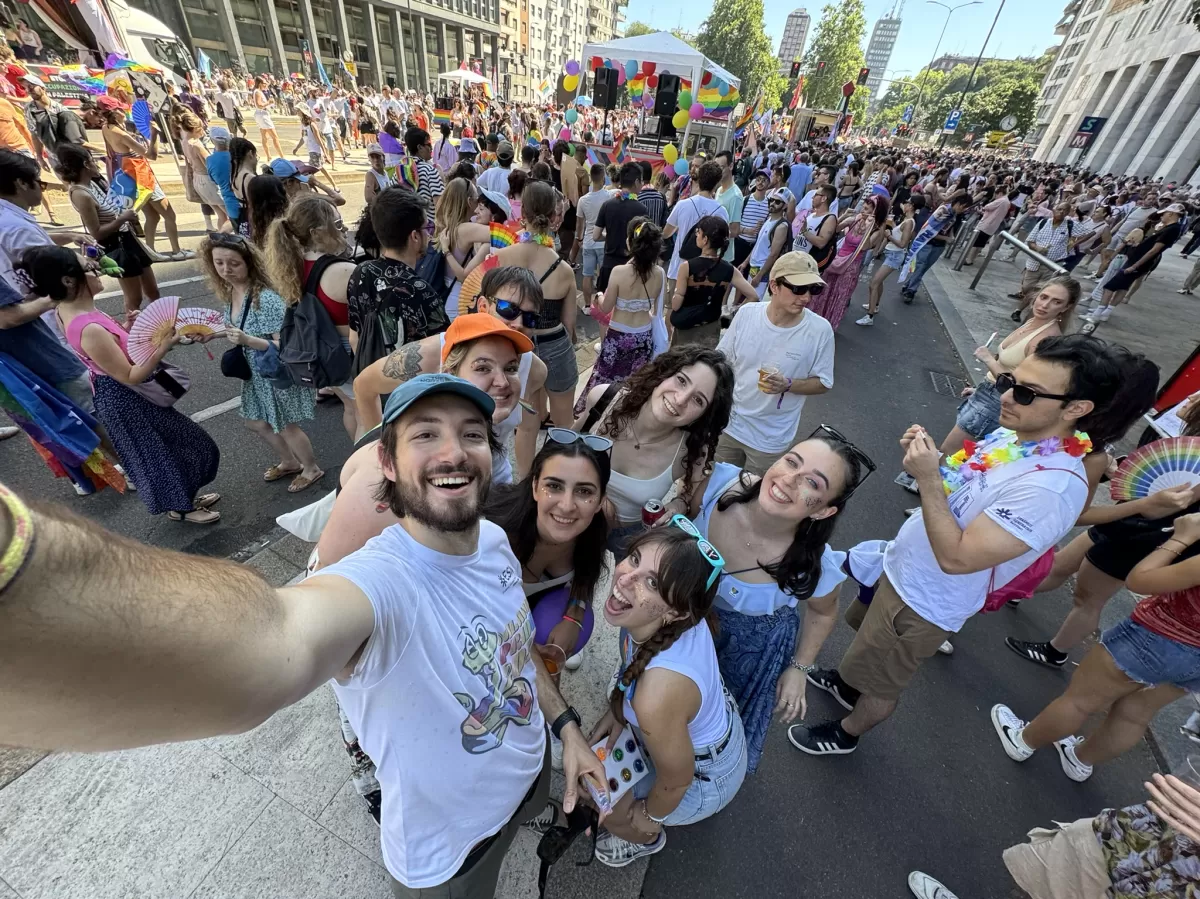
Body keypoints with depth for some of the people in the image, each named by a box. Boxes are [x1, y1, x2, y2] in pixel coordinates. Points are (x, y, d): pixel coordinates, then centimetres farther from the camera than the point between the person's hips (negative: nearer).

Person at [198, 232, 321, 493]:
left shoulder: (266, 299, -26)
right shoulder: (229, 293, 0)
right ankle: (290, 462, 44)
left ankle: (312, 469, 32)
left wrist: (247, 340, -36)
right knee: (256, 423, 22)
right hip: (256, 373, 9)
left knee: (285, 427, 8)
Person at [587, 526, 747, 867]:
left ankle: (647, 840, 41)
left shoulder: (658, 695, -46)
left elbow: (677, 780, -24)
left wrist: (649, 818, -4)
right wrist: (618, 709, -1)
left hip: (703, 779, -5)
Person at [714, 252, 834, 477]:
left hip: (771, 438, -2)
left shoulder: (820, 330, -17)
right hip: (729, 423, 2)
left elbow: (822, 383, -8)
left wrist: (788, 385, -27)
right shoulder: (747, 313, -12)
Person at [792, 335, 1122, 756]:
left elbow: (956, 557, -33)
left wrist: (928, 477, -35)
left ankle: (846, 734, 44)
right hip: (900, 567, 8)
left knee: (879, 682, 17)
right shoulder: (1012, 433, -5)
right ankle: (847, 682, 59)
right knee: (864, 635, 32)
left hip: (923, 602, -8)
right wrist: (927, 455, -11)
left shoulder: (1052, 486, -33)